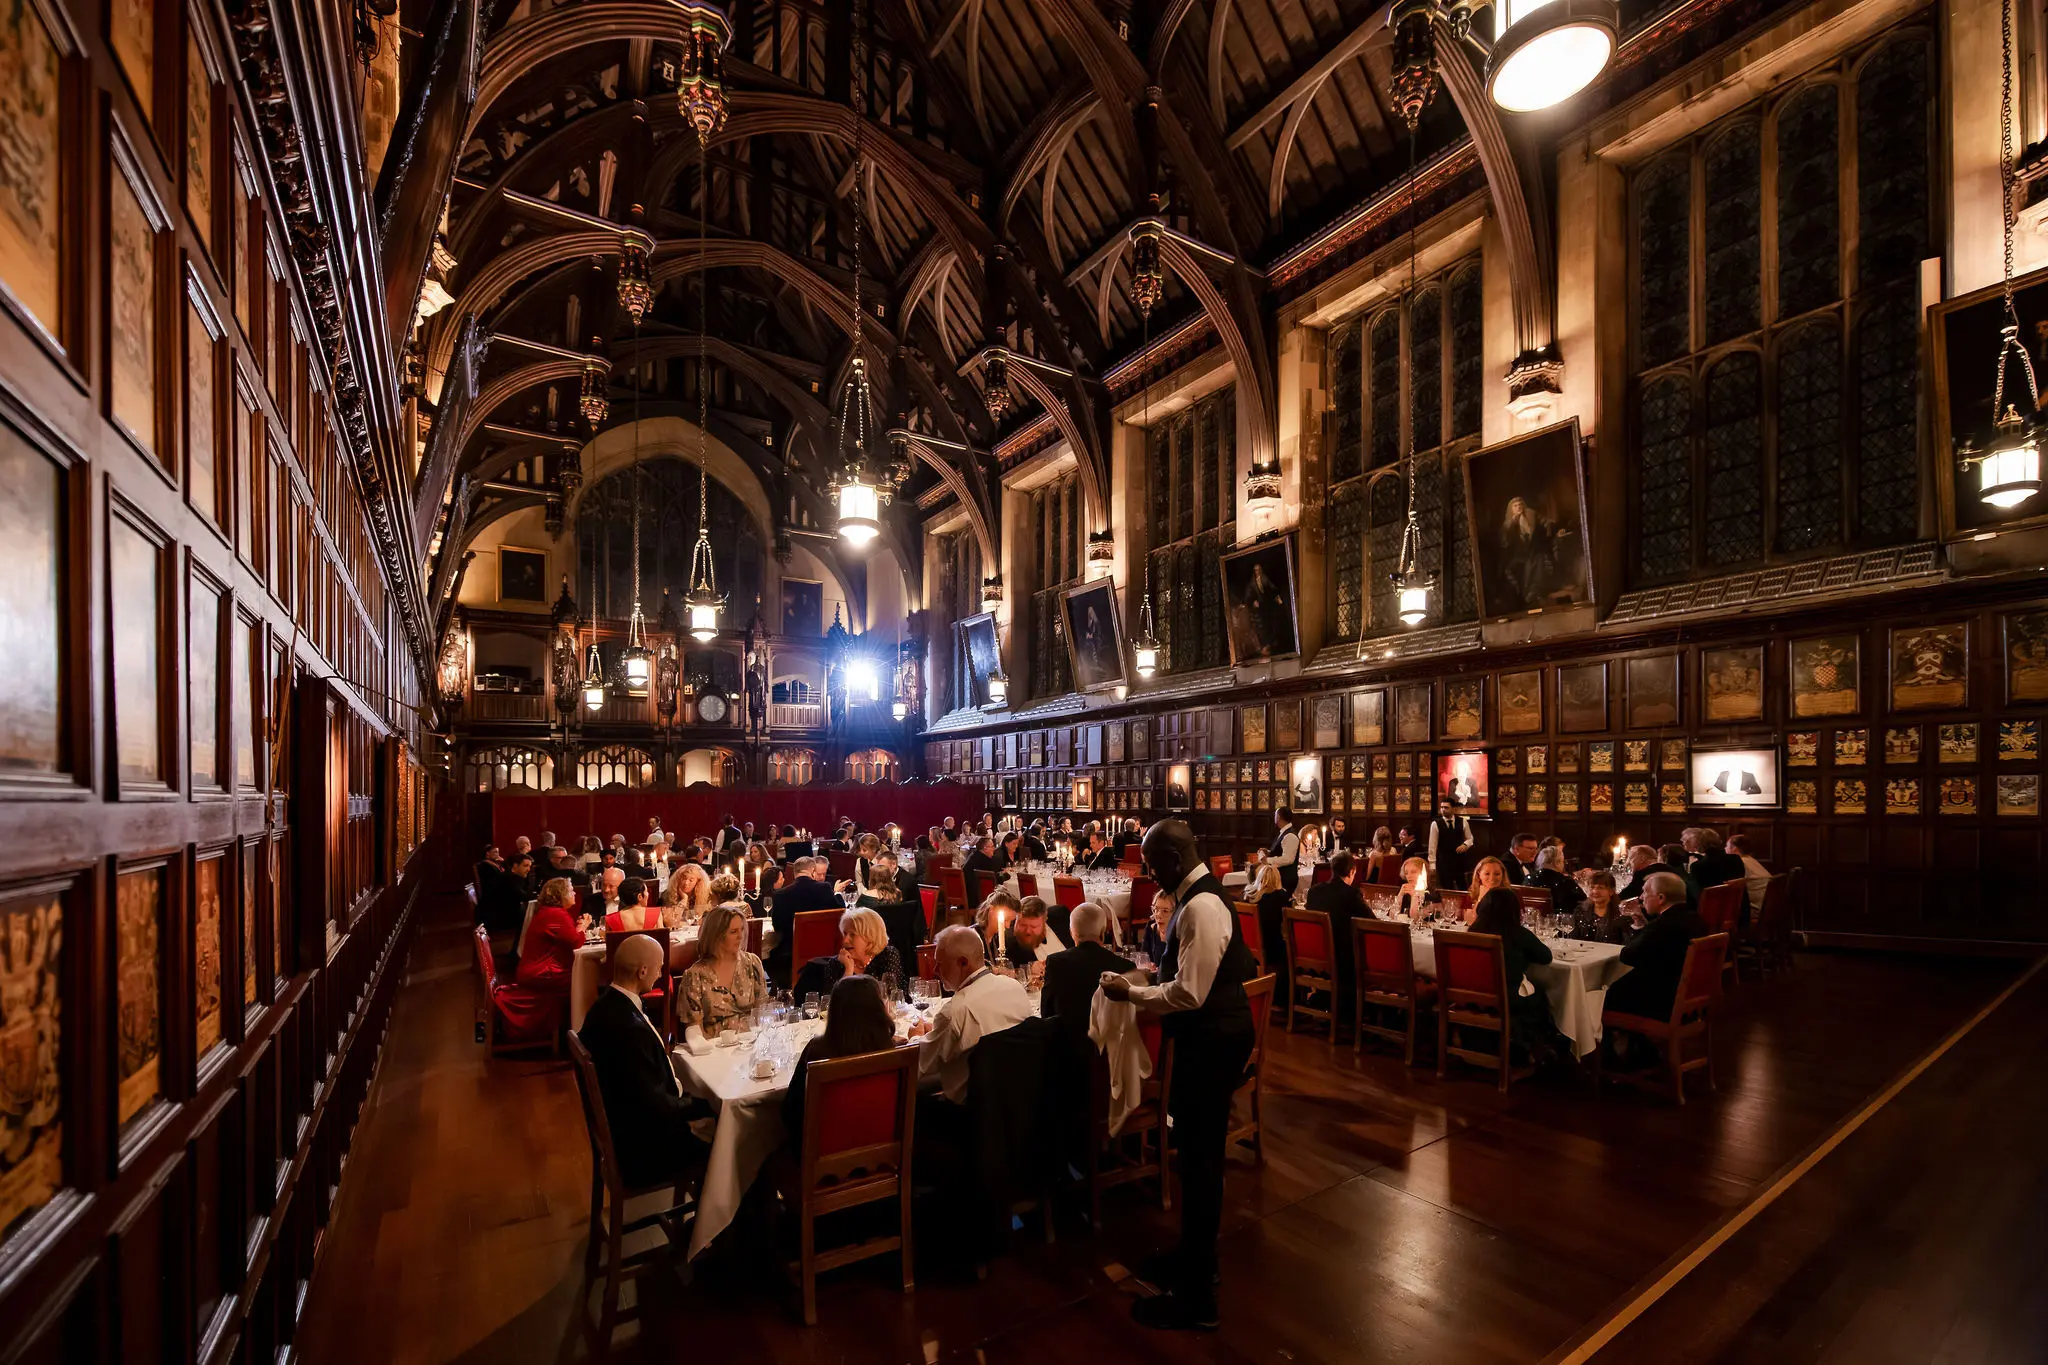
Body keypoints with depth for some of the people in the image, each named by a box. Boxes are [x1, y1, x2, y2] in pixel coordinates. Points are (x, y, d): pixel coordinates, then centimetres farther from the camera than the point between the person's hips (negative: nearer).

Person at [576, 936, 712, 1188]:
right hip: (642, 1147, -9)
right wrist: (705, 1105, -13)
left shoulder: (607, 1004, -3)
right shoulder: (631, 1028, -33)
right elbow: (656, 1107, -27)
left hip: (622, 1122, 9)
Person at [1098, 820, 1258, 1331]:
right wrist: (1141, 988, 9)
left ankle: (1196, 1298, 18)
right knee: (1197, 1151, 23)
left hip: (1212, 1041, -10)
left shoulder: (1200, 907, -25)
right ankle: (1196, 1257, 42)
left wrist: (1130, 993, -16)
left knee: (1200, 1159, 2)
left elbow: (1189, 993, -26)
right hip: (1208, 1037, 10)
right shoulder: (1197, 895, 7)